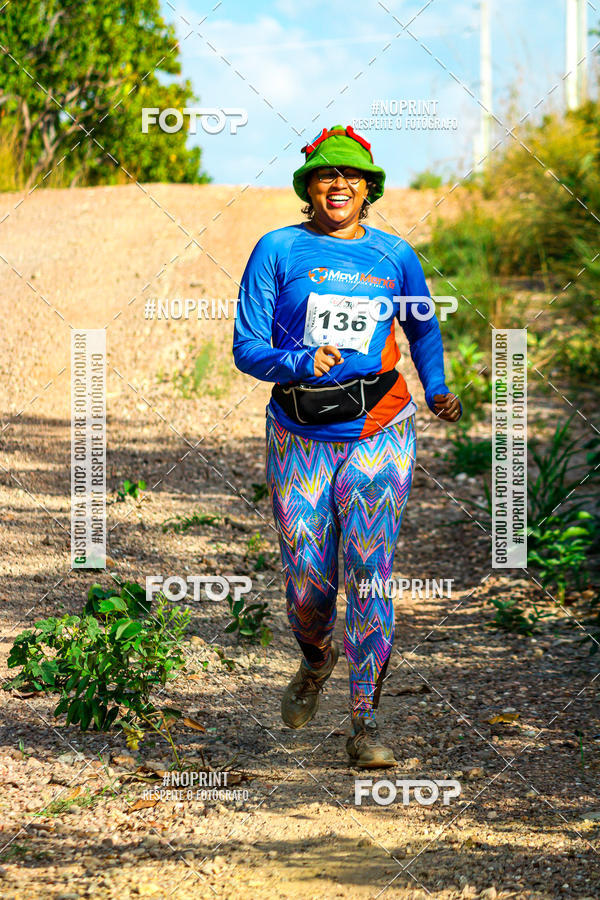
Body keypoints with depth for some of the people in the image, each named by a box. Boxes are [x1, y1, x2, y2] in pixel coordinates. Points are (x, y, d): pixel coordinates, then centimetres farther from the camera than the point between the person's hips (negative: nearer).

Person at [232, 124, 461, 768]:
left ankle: (365, 724, -2)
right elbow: (246, 346, -5)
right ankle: (316, 661, 37)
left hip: (379, 433, 0)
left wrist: (436, 391, 16)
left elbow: (423, 328, 25)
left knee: (370, 576, -8)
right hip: (300, 438, 0)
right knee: (308, 582, 2)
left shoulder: (394, 256, 6)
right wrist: (300, 363, -22)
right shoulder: (279, 251, 0)